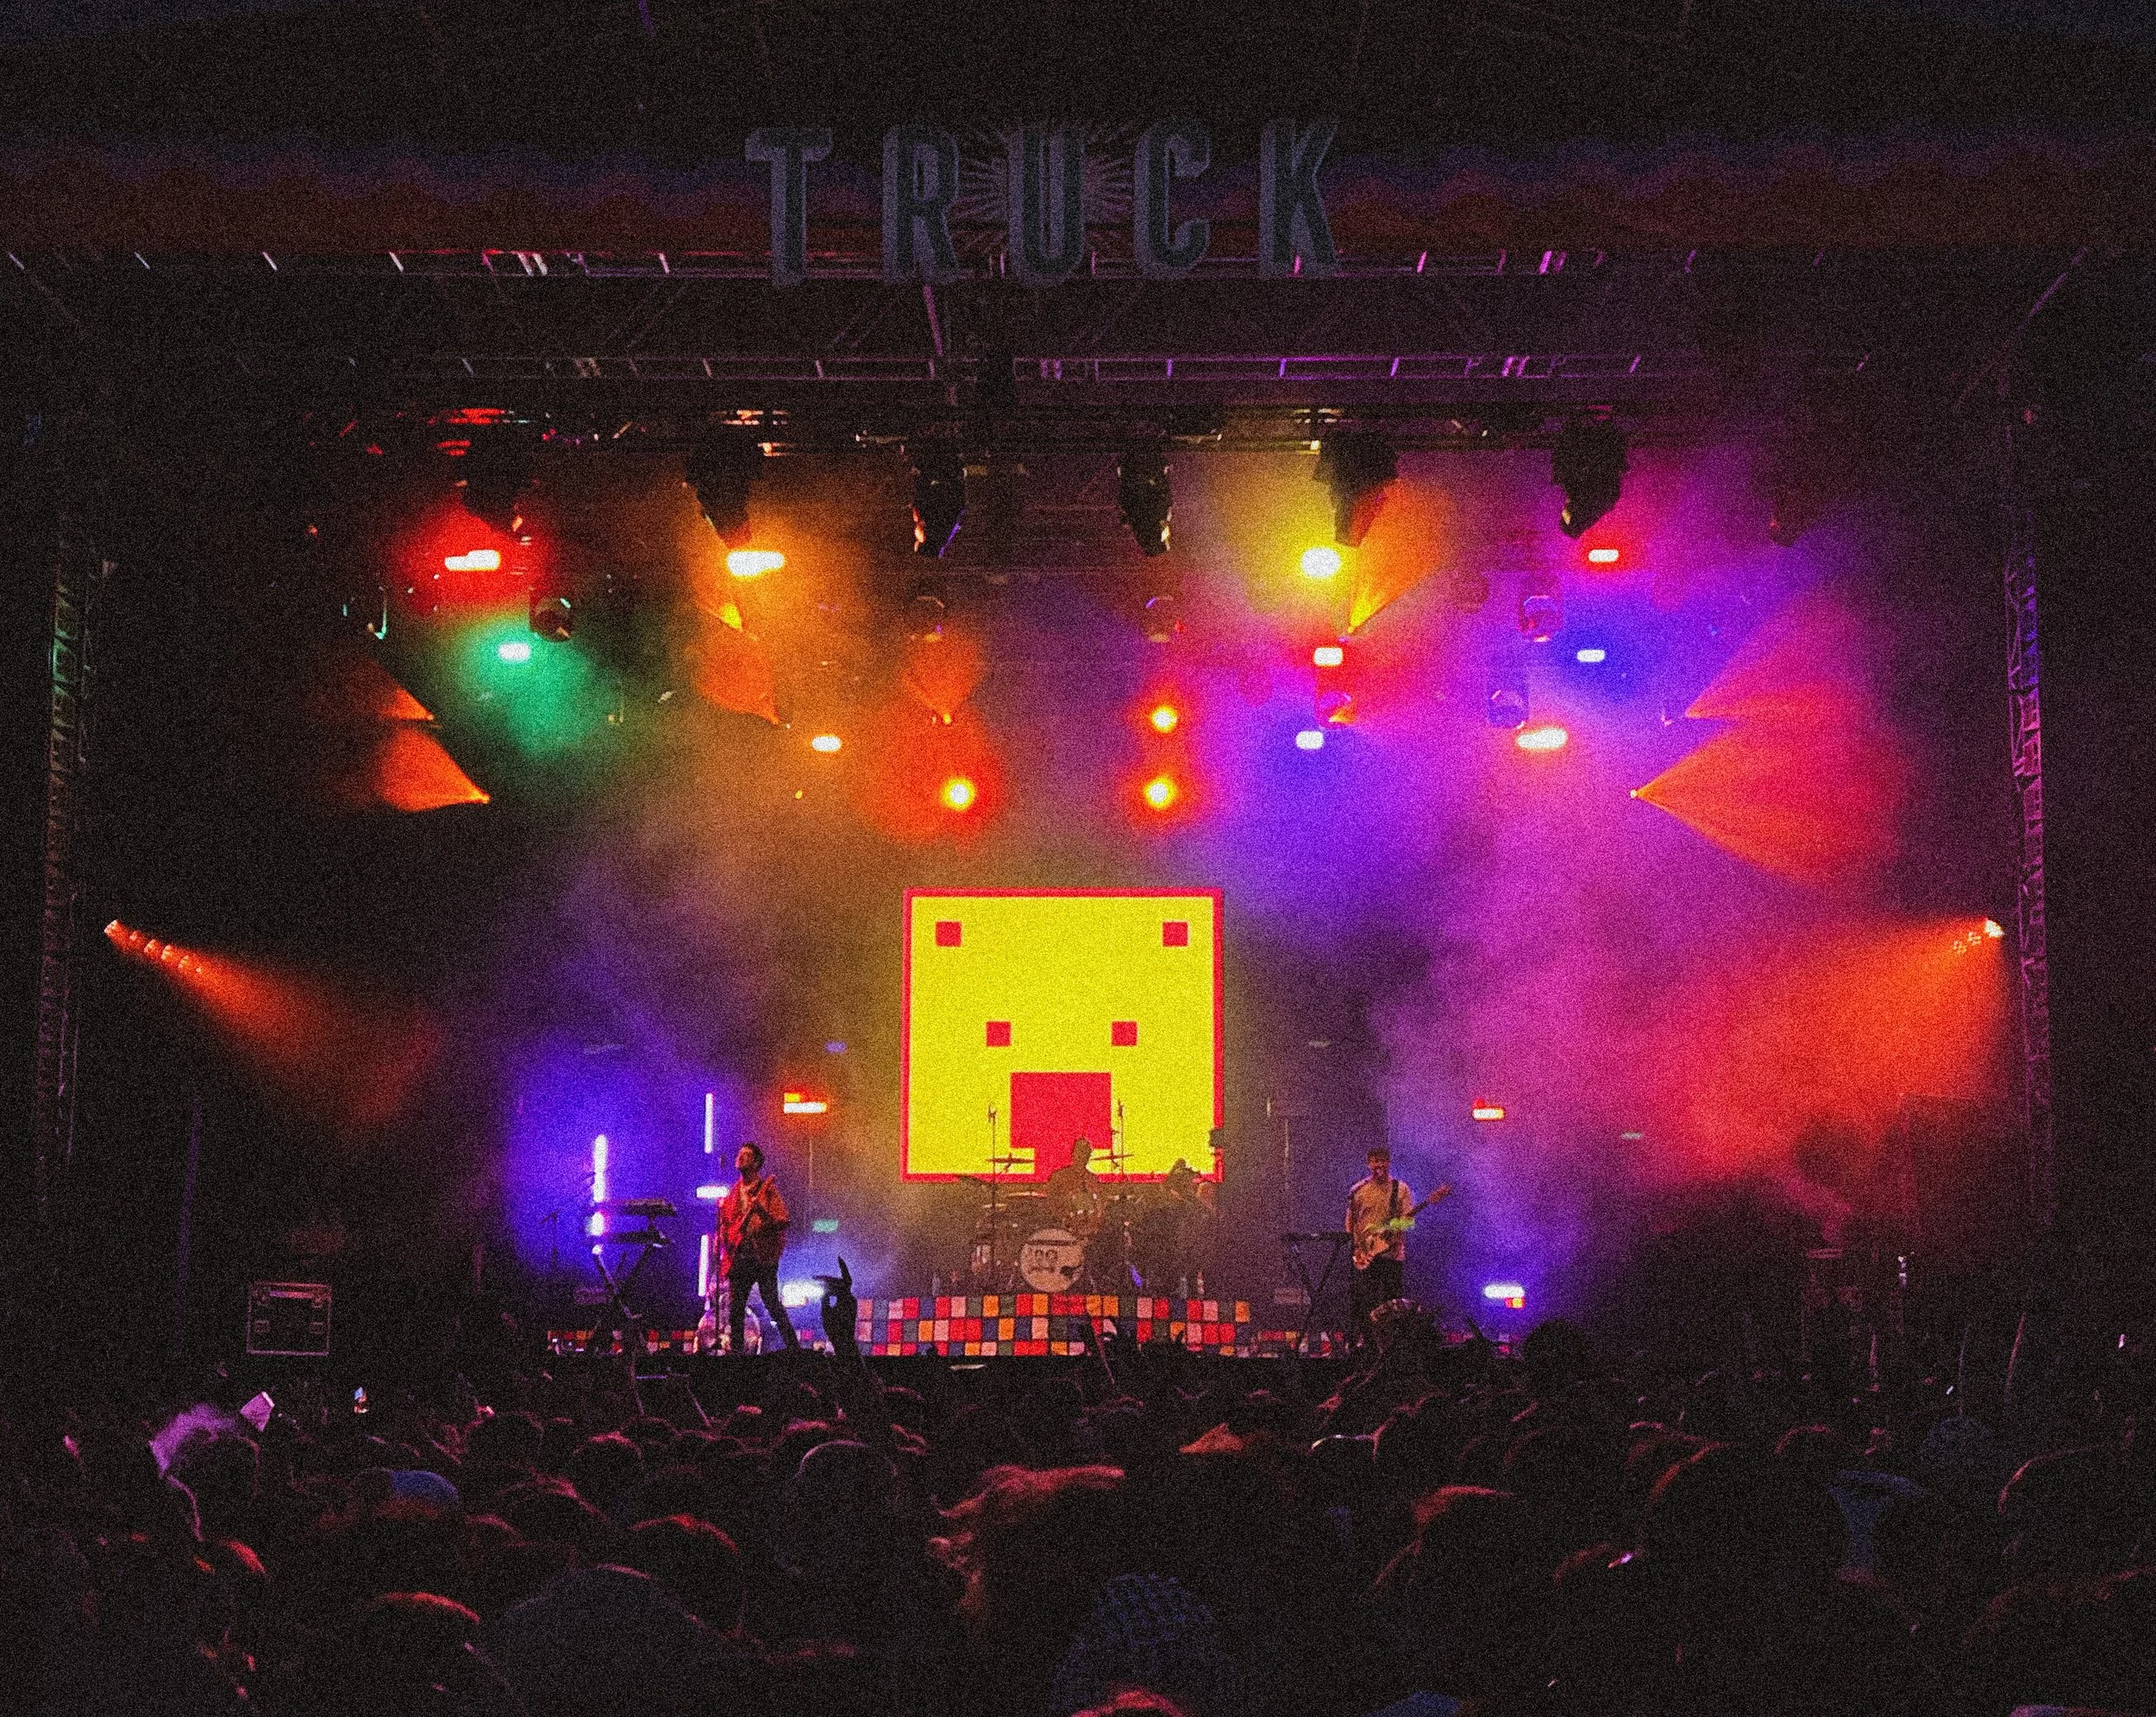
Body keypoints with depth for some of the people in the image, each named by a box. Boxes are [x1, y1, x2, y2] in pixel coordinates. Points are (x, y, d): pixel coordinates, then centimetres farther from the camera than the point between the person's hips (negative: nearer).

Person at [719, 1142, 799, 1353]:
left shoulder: (767, 1189, -1)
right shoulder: (735, 1193, 16)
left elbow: (784, 1221, -9)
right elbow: (726, 1223, 24)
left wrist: (761, 1211, -24)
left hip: (763, 1255, -6)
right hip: (739, 1255, 6)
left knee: (773, 1305, -10)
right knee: (734, 1310, 3)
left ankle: (794, 1349, -4)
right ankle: (734, 1352, 10)